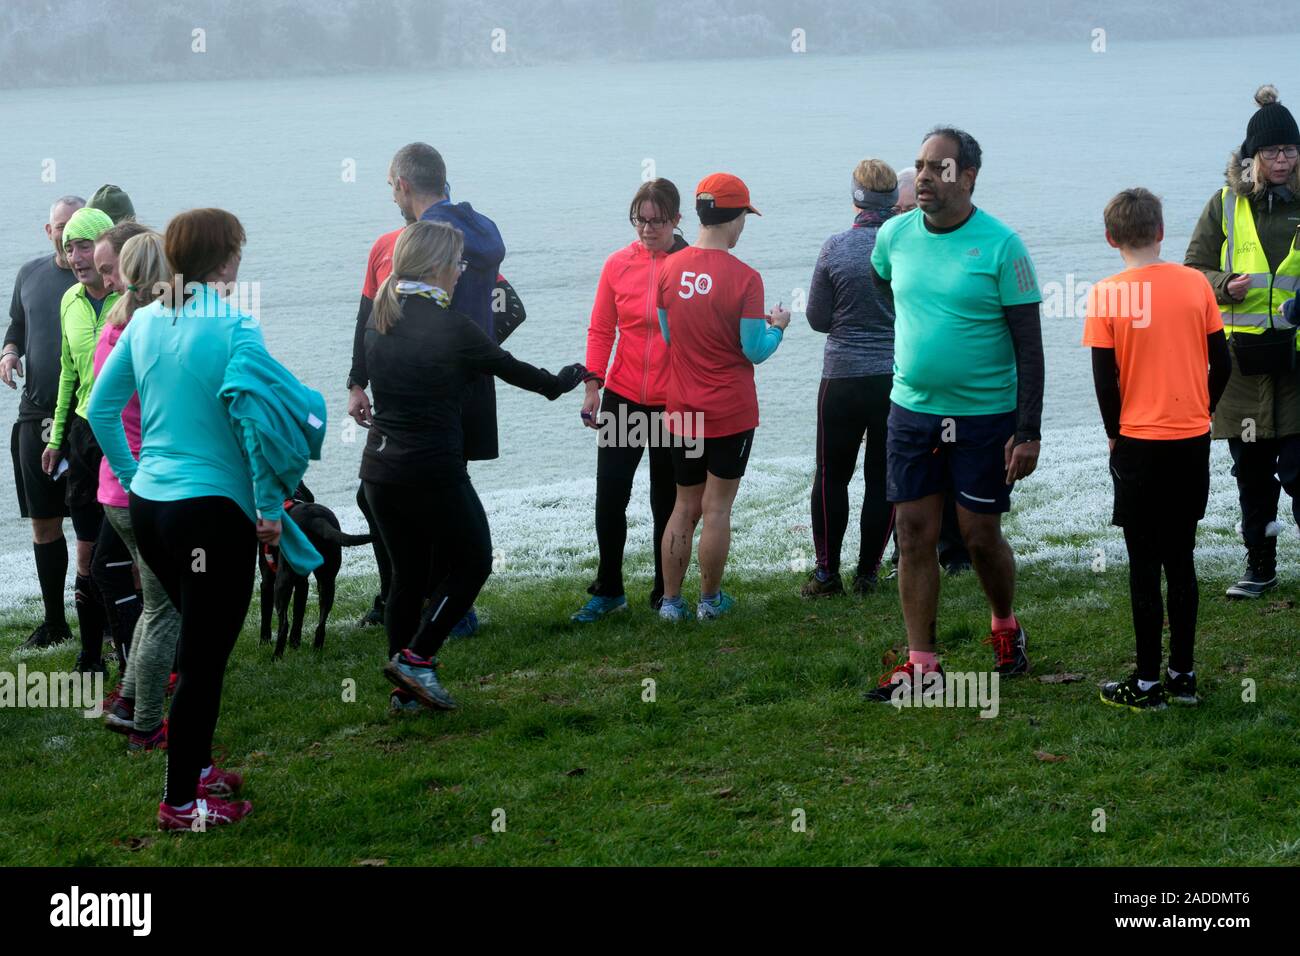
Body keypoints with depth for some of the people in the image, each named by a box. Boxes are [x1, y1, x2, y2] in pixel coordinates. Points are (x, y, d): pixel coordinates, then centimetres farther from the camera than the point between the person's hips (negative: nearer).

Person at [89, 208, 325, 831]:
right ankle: (180, 802, 8)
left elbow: (101, 409, 10)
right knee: (204, 658, 3)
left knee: (201, 641, 24)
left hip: (148, 503, 7)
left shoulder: (145, 322, 5)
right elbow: (257, 417, -20)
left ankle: (195, 766, 34)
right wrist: (270, 508, -12)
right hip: (214, 509, -7)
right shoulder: (234, 328, -14)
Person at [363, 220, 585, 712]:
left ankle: (405, 689, 17)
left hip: (379, 466, 7)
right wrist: (560, 383, 19)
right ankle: (416, 657, 1)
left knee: (408, 573, 15)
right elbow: (509, 368, -1)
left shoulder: (379, 319, 6)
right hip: (432, 469, -7)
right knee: (472, 560, 11)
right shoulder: (451, 327, -13)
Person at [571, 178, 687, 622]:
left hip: (674, 403, -2)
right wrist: (592, 389, 1)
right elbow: (600, 330, 6)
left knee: (667, 502, 7)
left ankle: (665, 594, 19)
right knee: (610, 496, 1)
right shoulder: (618, 264, 1)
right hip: (622, 398, 2)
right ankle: (607, 591, 15)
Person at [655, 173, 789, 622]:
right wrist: (777, 327, 7)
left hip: (682, 411, 4)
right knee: (716, 507, 6)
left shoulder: (670, 269, -3)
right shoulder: (744, 278, -17)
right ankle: (710, 600, 15)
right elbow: (755, 351, -12)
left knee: (684, 506, 14)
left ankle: (671, 600, 15)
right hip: (731, 413, -4)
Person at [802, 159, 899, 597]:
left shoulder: (836, 247, -8)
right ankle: (867, 573, 12)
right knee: (882, 479, 10)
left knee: (831, 475, 11)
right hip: (899, 377, 1)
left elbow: (817, 318, -1)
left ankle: (827, 573, 11)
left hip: (843, 377, -1)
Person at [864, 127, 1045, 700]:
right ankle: (921, 664, 10)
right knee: (914, 535, 3)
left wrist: (1028, 431, -16)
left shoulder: (1000, 245, -12)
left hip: (985, 416, -4)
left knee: (981, 536, 4)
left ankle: (1005, 628, 32)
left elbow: (1029, 345, -11)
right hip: (912, 411, 4)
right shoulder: (895, 235, 1)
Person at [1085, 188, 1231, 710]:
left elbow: (1105, 380, -10)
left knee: (1144, 563, 3)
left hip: (1140, 444, -3)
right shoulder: (1195, 283, -1)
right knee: (1181, 558, 13)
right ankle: (1183, 673, 17)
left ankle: (1148, 682, 7)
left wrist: (1115, 434, 5)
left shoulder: (1107, 294, -11)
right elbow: (1222, 364, 3)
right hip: (1193, 442, 3)